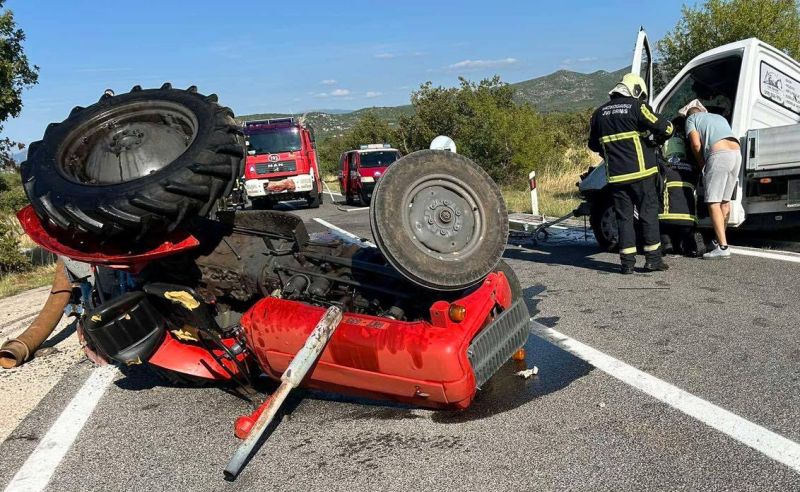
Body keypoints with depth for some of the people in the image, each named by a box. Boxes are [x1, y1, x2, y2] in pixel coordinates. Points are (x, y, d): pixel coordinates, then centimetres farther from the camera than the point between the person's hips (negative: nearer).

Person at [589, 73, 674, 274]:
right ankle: (653, 259, 7)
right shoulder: (637, 106, -4)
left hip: (616, 176, 4)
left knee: (623, 217, 7)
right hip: (640, 172, -3)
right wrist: (658, 139, 12)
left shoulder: (600, 113, 11)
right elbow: (664, 128, -9)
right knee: (649, 214, 5)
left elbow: (593, 144, 22)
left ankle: (627, 262, 5)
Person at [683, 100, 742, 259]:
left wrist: (701, 164, 14)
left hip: (719, 154, -7)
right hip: (737, 152, 7)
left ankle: (723, 247, -15)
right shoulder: (719, 117, 35)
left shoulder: (691, 118, 16)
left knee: (713, 202, -7)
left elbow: (696, 144, 2)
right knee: (725, 201, 17)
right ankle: (721, 239, 27)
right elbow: (729, 138, 24)